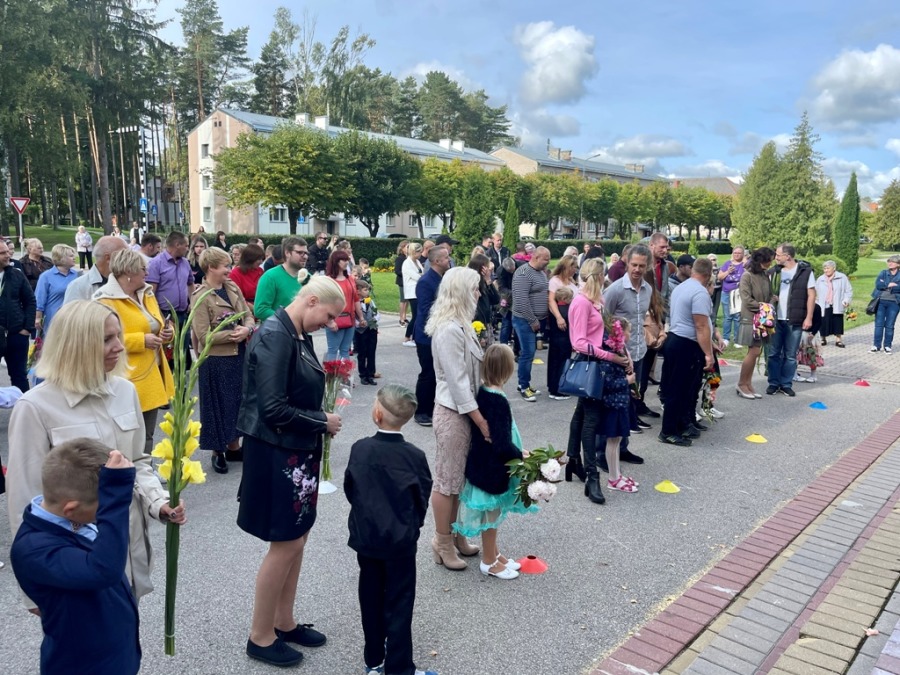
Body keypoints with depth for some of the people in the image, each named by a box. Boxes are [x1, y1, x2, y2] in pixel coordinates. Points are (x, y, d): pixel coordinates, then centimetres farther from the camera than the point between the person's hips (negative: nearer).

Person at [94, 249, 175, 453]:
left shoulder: (146, 293, 12)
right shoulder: (107, 300, -13)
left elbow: (157, 325, 22)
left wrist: (167, 332, -1)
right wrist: (142, 340, -22)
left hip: (152, 377, 8)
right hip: (128, 382, -8)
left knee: (147, 436, 17)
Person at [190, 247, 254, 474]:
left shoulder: (233, 287, 6)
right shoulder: (200, 297, -14)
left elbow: (248, 315, 7)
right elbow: (203, 336, -20)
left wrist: (246, 330, -14)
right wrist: (232, 334, -18)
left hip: (239, 355, 7)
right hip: (215, 360, -6)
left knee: (238, 400, 15)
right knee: (218, 404, 6)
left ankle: (234, 446, 30)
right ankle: (218, 451, 20)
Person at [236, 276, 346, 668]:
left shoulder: (299, 334, 7)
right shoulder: (274, 335, -21)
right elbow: (273, 408, -25)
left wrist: (321, 420, -2)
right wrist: (323, 423, -14)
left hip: (297, 450, 9)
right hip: (276, 453, -9)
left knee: (298, 538, 17)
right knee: (285, 544, 3)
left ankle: (284, 622, 34)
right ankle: (260, 636, 22)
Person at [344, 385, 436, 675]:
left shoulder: (359, 449, -12)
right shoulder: (414, 456, -17)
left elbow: (349, 489, 1)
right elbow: (423, 498, -6)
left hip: (365, 537, 3)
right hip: (400, 541, -3)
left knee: (370, 599, 18)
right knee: (399, 604, 8)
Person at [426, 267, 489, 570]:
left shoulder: (459, 325, 9)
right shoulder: (449, 330, -21)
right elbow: (457, 382, -22)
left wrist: (479, 416, 12)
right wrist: (482, 421, -18)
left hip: (464, 411, 9)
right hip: (453, 412, -9)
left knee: (457, 477, 18)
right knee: (447, 480, 4)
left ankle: (453, 534, 31)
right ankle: (443, 543, 19)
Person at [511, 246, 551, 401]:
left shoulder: (541, 272, 13)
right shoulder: (523, 273, -17)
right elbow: (521, 300, -23)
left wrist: (538, 319, 13)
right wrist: (532, 320, -19)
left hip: (536, 320, 9)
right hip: (525, 320, -9)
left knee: (530, 353, 13)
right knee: (527, 353, -5)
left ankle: (524, 383, 23)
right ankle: (524, 387, 6)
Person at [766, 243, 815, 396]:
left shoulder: (805, 271, -3)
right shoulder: (774, 271, 7)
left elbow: (811, 295, -2)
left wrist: (809, 317, -7)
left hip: (795, 321, -3)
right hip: (775, 319, 3)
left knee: (790, 355, 6)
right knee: (773, 353, 6)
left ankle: (786, 384, 16)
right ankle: (773, 383, 16)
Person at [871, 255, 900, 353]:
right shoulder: (883, 273, 8)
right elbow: (878, 284, -7)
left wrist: (885, 285, -12)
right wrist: (890, 284, -13)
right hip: (881, 301, 1)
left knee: (889, 325, 2)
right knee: (879, 324, 1)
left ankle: (888, 345, 11)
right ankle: (877, 345, 6)